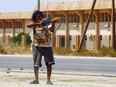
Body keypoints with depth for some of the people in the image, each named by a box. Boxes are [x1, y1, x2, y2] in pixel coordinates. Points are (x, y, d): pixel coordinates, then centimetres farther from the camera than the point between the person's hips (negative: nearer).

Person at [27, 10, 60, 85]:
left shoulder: (46, 23, 4)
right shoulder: (34, 24, 4)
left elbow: (52, 30, -13)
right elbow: (28, 25, -19)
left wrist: (53, 23, -31)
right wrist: (38, 24, -31)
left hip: (47, 46, 0)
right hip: (37, 46, 0)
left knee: (49, 63, -6)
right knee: (36, 64, 3)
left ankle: (48, 80, 1)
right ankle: (36, 79, 15)